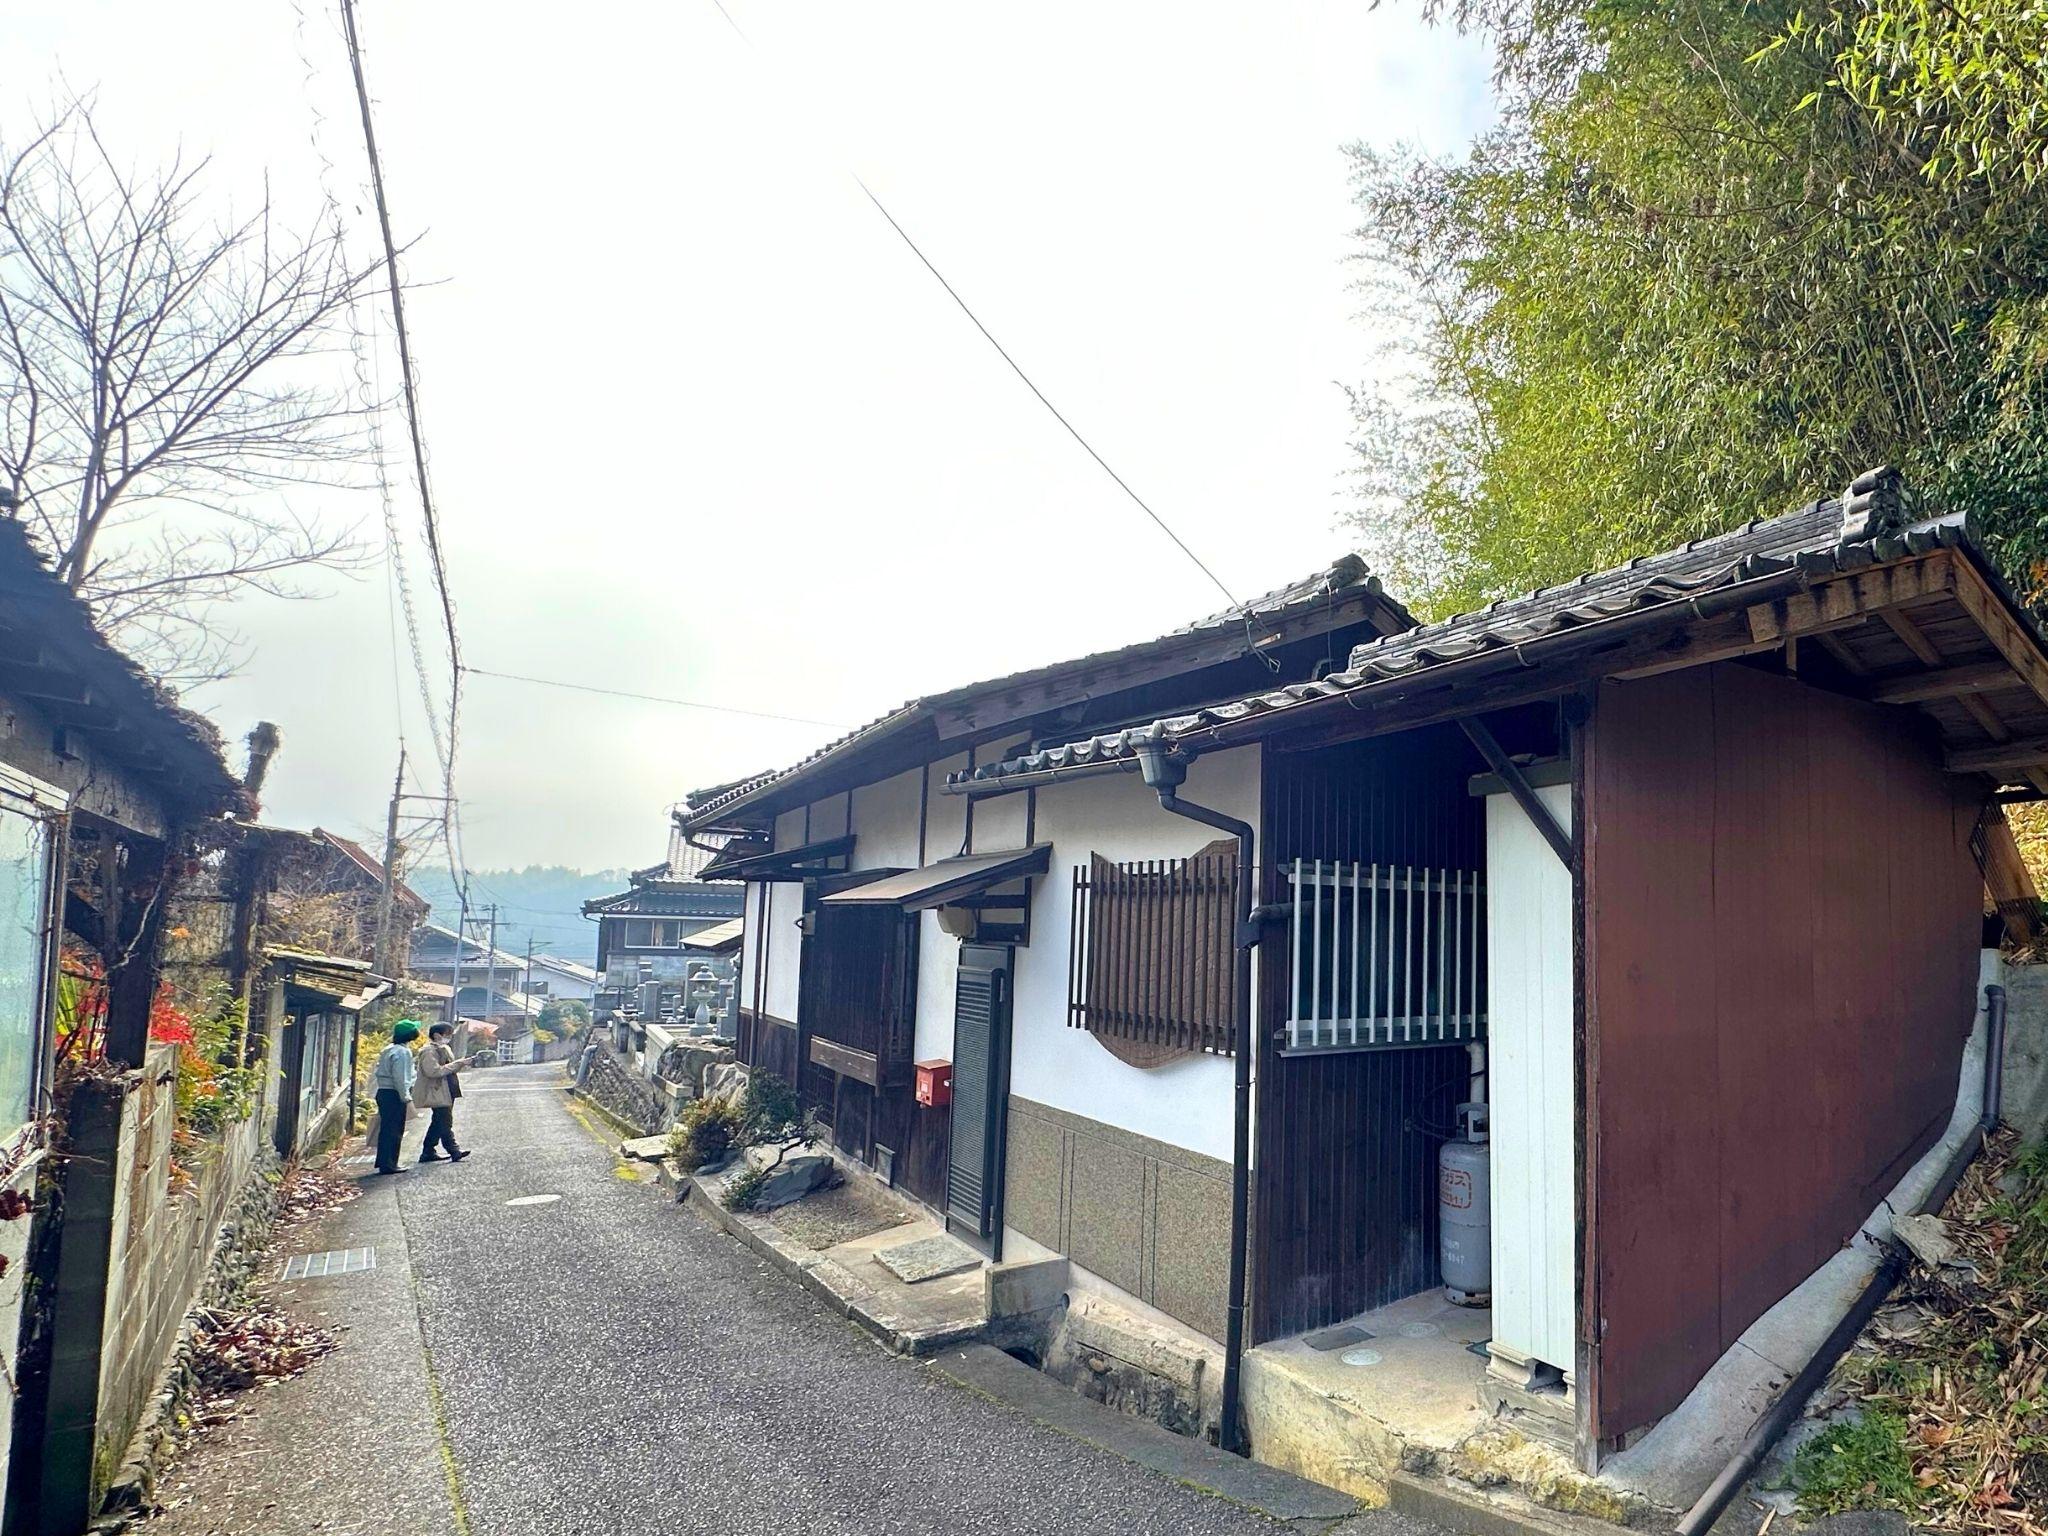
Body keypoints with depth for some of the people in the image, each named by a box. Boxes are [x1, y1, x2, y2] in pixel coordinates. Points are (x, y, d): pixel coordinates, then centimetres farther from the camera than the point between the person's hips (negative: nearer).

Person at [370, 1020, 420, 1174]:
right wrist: (405, 1096, -16)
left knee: (386, 1129, 15)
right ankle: (388, 1164, -1)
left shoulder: (388, 1050, 15)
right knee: (394, 1131, -4)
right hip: (394, 1094, -10)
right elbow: (400, 1077, -21)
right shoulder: (402, 1052, -15)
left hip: (383, 1092, 10)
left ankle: (383, 1162, 21)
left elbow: (378, 1073, 18)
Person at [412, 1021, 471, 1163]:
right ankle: (454, 1151, -11)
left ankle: (428, 1153, 20)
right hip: (437, 1093, -10)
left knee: (438, 1122, 13)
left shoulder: (444, 1049, 17)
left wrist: (460, 1064, 7)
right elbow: (433, 1071, -23)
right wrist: (456, 1065, -22)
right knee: (445, 1121, -10)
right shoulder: (428, 1051, -13)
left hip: (447, 1092, 10)